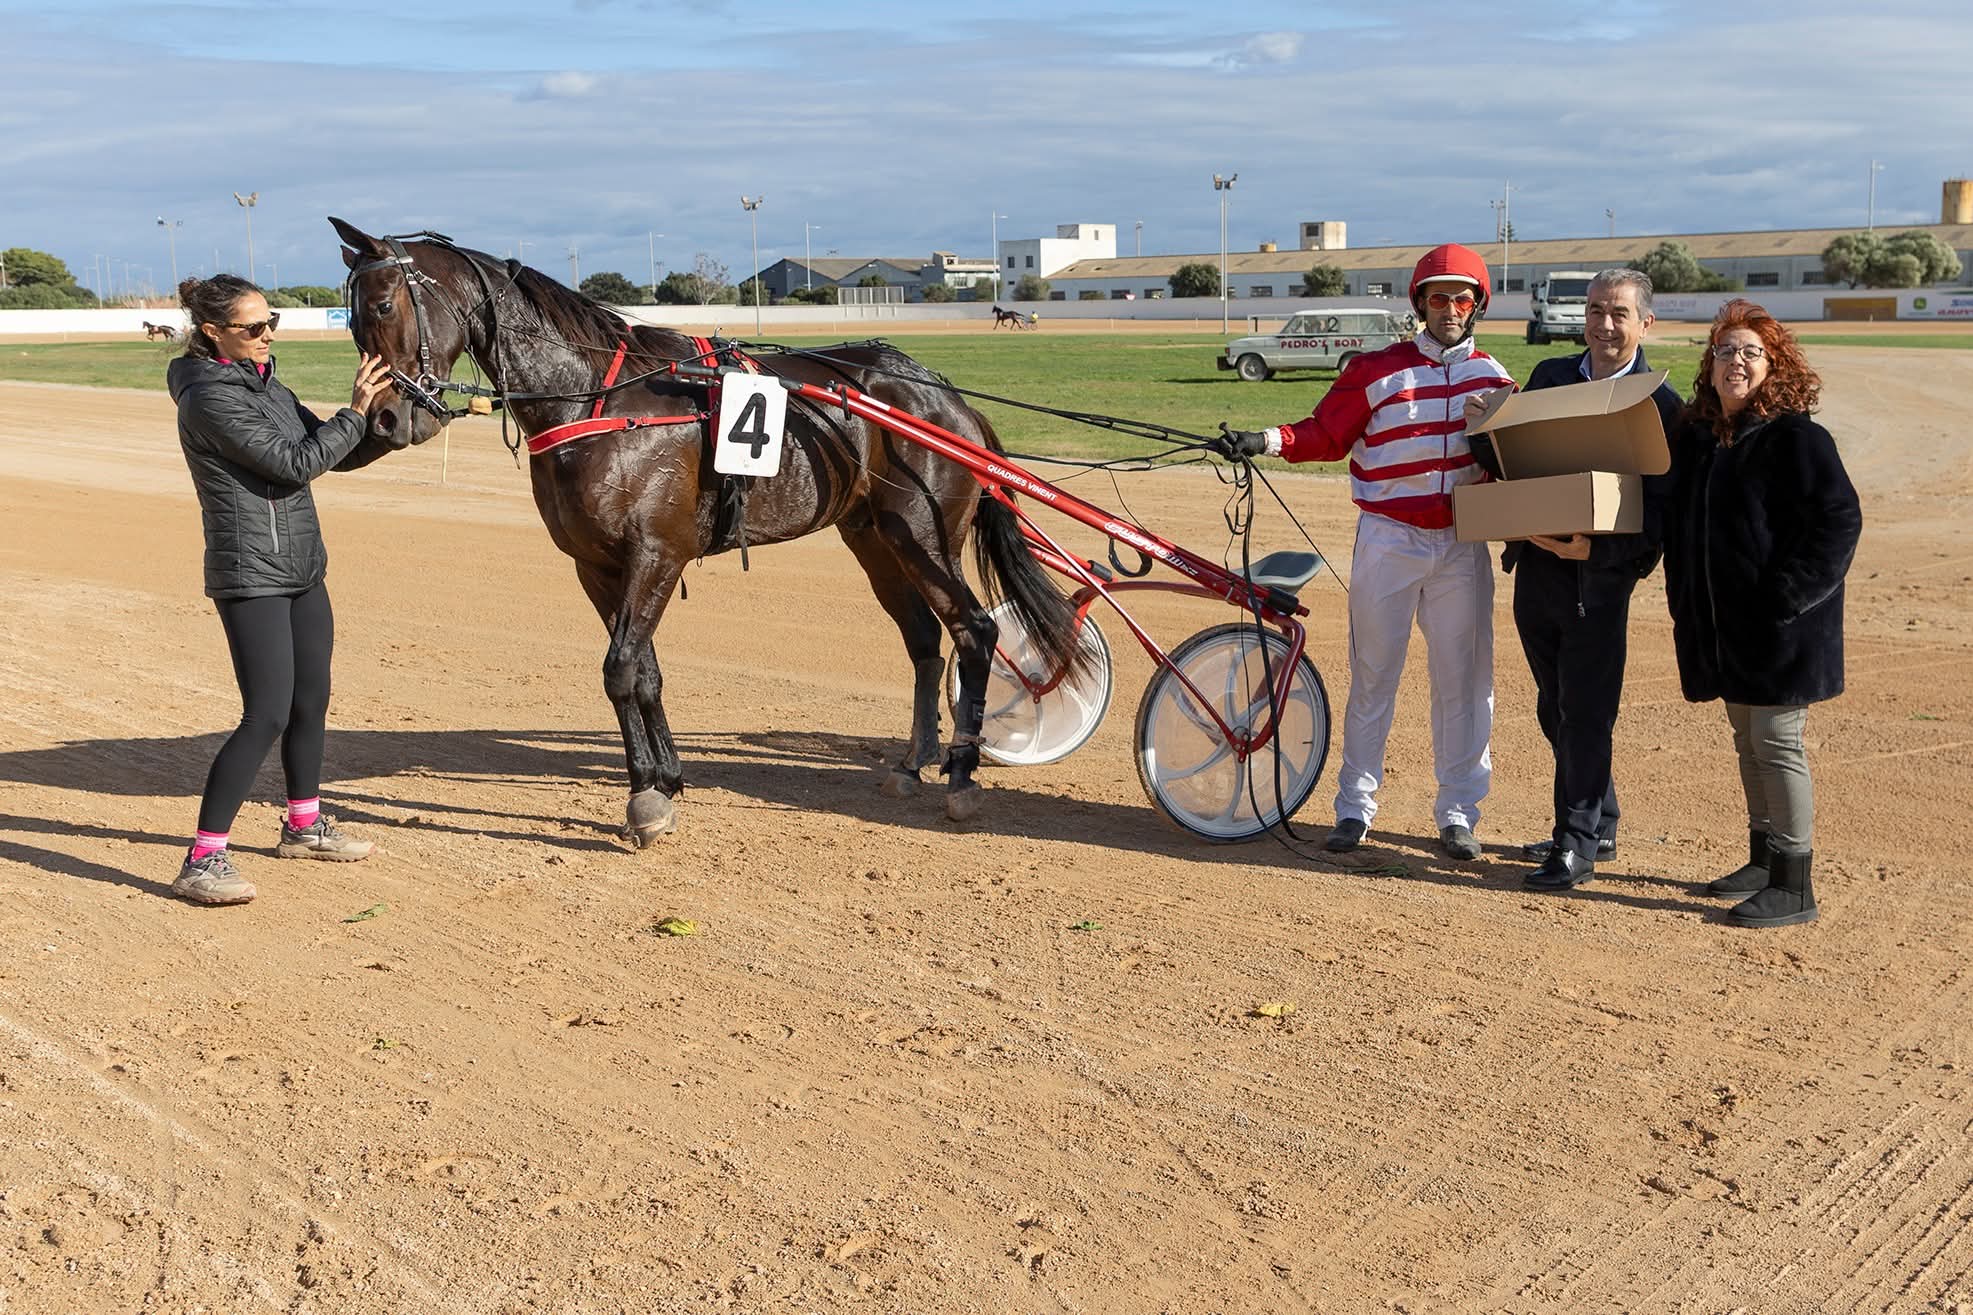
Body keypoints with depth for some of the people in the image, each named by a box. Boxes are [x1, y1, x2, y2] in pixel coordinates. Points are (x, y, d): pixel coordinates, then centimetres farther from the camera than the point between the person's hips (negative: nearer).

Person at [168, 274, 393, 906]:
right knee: (267, 715, -14)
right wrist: (355, 412, -16)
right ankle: (202, 860, -10)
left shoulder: (263, 382, 12)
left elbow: (321, 448, 14)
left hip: (301, 568, 9)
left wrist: (373, 407, -1)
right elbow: (293, 463, -19)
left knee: (311, 701, 17)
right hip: (251, 575, -9)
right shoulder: (211, 398, -16)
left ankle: (304, 825, 34)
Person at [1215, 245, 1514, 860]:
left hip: (1463, 546, 2)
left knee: (1464, 680, 4)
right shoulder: (1376, 370, -1)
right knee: (1373, 676, 4)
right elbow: (1325, 434, -2)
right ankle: (1355, 807, 14)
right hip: (1388, 539, -2)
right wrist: (1266, 440, -18)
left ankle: (1458, 812, 15)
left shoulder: (1492, 377, 8)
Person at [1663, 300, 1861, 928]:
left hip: (1779, 626, -8)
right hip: (1721, 627, 8)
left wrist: (1785, 597, -19)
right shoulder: (1695, 438, 10)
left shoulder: (1795, 438, -12)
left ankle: (1794, 887, 2)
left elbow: (1839, 521, -16)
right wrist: (1684, 605, 11)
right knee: (1748, 742, 16)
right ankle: (1764, 861, 30)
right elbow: (1681, 529, 18)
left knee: (1776, 742, -5)